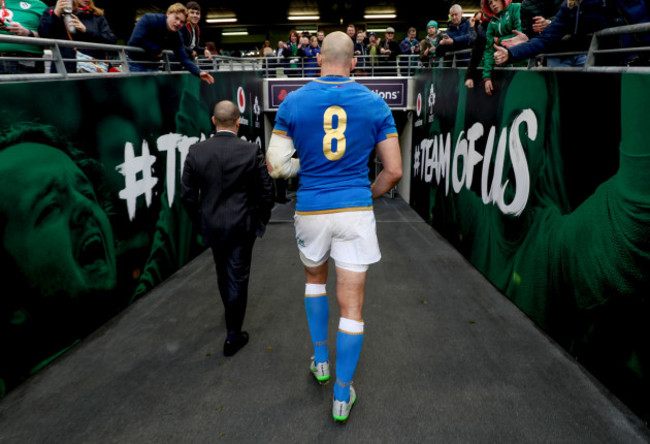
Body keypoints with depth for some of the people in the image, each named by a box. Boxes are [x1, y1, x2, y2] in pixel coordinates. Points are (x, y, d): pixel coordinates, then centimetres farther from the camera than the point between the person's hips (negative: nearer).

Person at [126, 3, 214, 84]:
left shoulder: (177, 37, -4)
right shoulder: (149, 19, -19)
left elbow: (184, 59, -7)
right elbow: (134, 41, -30)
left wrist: (199, 73, -24)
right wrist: (157, 50, -20)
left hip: (152, 67, 5)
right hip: (134, 64, -5)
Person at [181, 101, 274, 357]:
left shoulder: (196, 152, -6)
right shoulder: (251, 151, -12)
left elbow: (187, 194, -2)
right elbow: (266, 191, -7)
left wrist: (201, 221, 12)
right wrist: (261, 221, 8)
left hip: (212, 226, 3)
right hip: (242, 226, -3)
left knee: (223, 274, 24)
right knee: (238, 279, 7)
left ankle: (231, 315, 48)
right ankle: (233, 336, 15)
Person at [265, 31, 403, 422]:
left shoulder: (293, 103, -1)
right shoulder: (374, 104, 0)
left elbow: (276, 165, -2)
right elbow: (394, 171, 0)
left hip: (311, 210, 1)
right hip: (355, 211, -1)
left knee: (315, 277, 28)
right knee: (352, 305, 6)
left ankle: (320, 360, 37)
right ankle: (343, 396, 18)